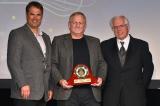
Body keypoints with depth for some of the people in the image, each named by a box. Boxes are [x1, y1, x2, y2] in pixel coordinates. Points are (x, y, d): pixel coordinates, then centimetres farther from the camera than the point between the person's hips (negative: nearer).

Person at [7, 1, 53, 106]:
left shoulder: (46, 37, 19)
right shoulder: (16, 34, 0)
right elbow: (13, 62, -9)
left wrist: (50, 88, 14)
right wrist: (23, 84, -17)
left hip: (42, 93, 6)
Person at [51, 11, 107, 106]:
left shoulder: (95, 42, 17)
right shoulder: (59, 41, 9)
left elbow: (102, 63, 16)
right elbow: (53, 64, 5)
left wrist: (101, 77, -2)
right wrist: (60, 80, -10)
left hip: (92, 92, 2)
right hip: (67, 91, -2)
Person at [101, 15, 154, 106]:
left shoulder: (141, 45, 5)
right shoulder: (105, 46, 8)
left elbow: (148, 68, 8)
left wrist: (142, 86, 4)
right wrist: (104, 84, 2)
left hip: (134, 96, -1)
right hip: (111, 95, 1)